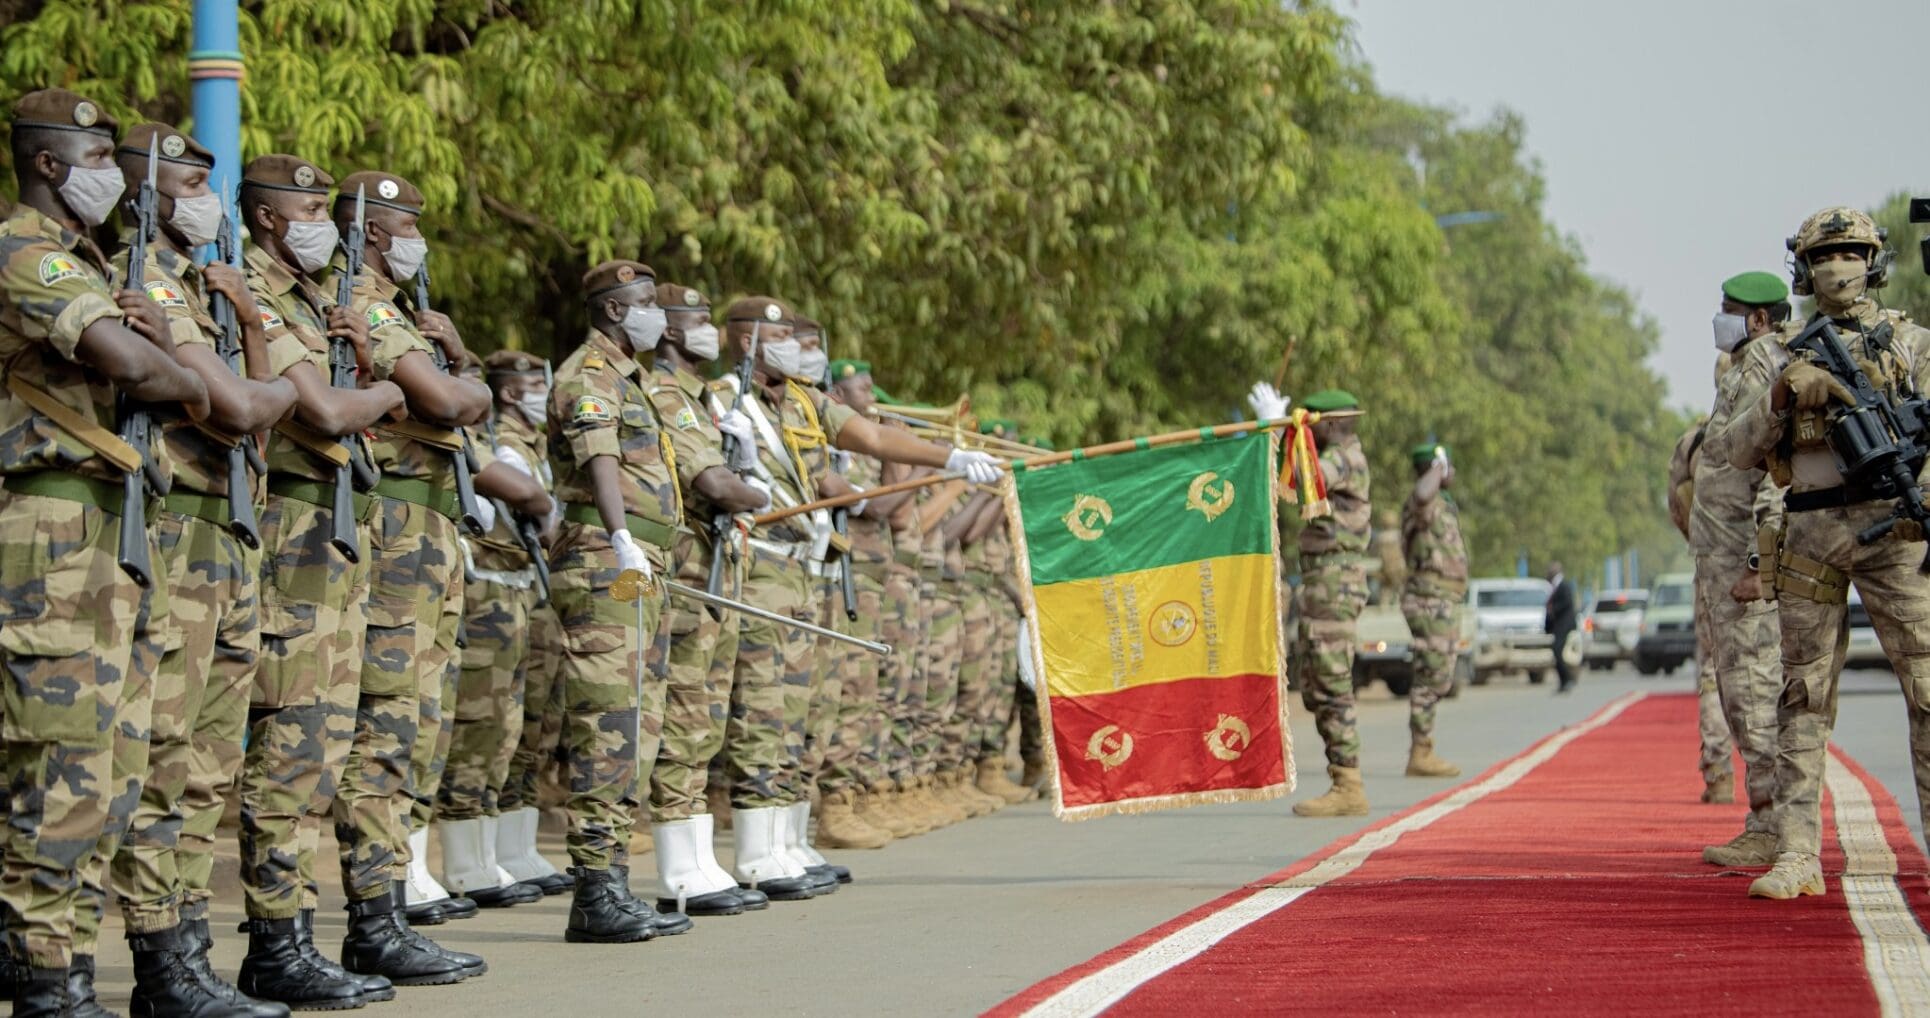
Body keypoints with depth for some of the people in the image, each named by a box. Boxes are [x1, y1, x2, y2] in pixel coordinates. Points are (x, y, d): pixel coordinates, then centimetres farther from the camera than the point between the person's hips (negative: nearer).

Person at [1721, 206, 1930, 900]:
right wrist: (1784, 392, -10)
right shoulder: (1782, 357, 15)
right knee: (1804, 697, 1)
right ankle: (1797, 856, 1)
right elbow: (1739, 451, 6)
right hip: (1809, 537, 2)